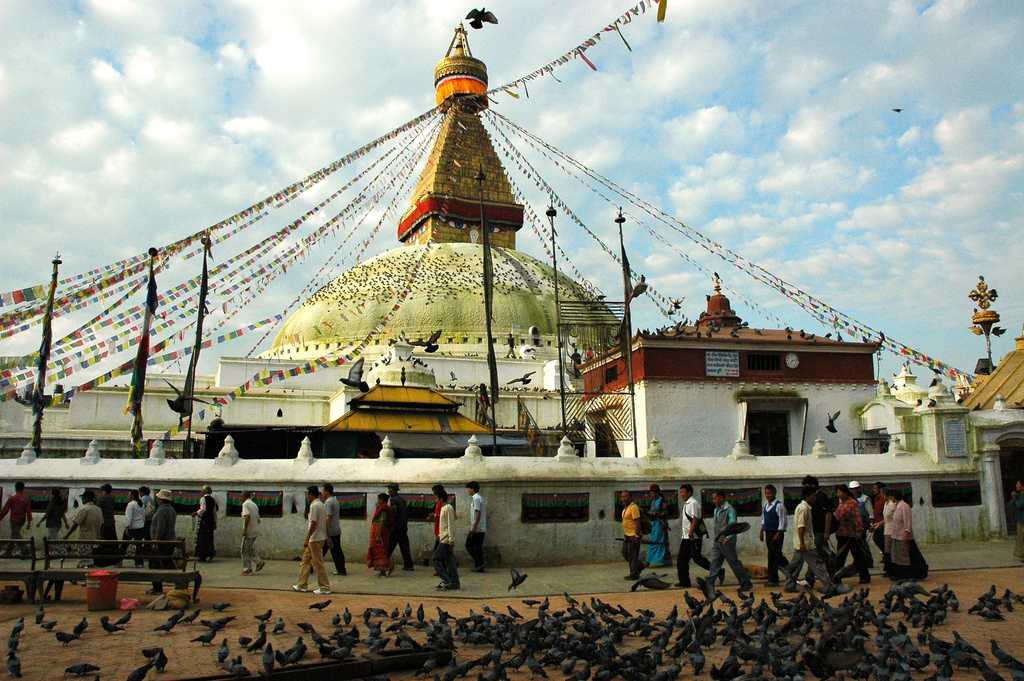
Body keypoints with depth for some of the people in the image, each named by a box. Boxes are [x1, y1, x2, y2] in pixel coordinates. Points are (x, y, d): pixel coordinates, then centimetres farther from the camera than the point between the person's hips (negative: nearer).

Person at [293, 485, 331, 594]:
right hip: (316, 538, 10)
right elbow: (325, 522, 17)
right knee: (305, 561, 16)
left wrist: (307, 539, -19)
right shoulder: (320, 504, 12)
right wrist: (327, 536, 21)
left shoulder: (314, 506, -18)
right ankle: (302, 585, 22)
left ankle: (324, 587, 2)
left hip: (315, 539, -10)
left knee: (318, 563, -3)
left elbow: (313, 524, -22)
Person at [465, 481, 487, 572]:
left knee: (469, 545, -2)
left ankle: (479, 563, -6)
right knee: (478, 547, 9)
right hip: (482, 528, 9)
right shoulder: (481, 498, 17)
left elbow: (478, 513, -20)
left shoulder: (476, 498, -12)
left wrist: (474, 527, -22)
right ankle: (479, 566, 8)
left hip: (476, 528, -9)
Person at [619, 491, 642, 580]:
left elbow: (637, 522, -21)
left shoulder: (633, 507, -17)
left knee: (633, 555, -3)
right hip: (627, 535, 10)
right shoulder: (625, 508, 14)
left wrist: (636, 535, -24)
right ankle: (639, 566, 29)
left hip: (633, 535, -10)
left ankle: (634, 574, 6)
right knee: (625, 553, 15)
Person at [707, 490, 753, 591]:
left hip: (727, 542, -8)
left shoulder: (729, 509, -13)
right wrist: (717, 538, 17)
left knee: (734, 563, 1)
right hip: (717, 541, 8)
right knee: (714, 563, 5)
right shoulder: (716, 510, 13)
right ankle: (709, 584, 5)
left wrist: (727, 538, -27)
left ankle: (746, 584, 13)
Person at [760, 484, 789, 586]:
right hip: (768, 533, 7)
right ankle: (773, 579, 12)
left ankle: (773, 580, 2)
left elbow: (782, 521, -14)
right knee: (771, 555, 8)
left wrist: (778, 534, -18)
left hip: (777, 533, -7)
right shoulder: (765, 506, 13)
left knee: (775, 555, -9)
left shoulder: (779, 505, -11)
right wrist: (762, 532, 14)